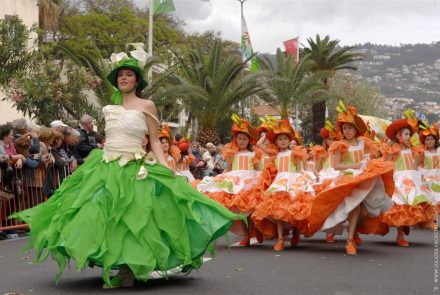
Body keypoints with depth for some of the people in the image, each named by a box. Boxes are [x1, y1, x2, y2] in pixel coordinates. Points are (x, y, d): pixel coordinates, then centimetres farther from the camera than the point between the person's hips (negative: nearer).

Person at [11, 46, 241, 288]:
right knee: (99, 216, 1)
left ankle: (127, 273, 0)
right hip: (105, 168, 6)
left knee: (128, 219, -8)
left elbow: (155, 142, -1)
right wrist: (94, 163, 20)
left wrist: (166, 169, -13)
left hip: (134, 171, -6)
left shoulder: (146, 106, 0)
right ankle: (115, 268, 10)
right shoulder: (110, 108, 15)